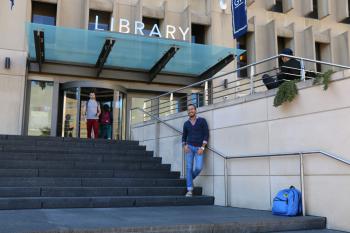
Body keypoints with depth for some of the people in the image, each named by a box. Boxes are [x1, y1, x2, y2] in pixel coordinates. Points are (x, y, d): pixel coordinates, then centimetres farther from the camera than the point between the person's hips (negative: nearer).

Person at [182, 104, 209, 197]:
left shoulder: (202, 120, 0)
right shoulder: (186, 123, 10)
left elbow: (206, 134, -5)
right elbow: (184, 137, 16)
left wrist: (202, 148, -14)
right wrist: (185, 146, -6)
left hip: (199, 148, -2)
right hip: (189, 147, 2)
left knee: (199, 168, -15)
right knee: (189, 168, -6)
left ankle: (190, 179, 17)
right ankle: (190, 190, -3)